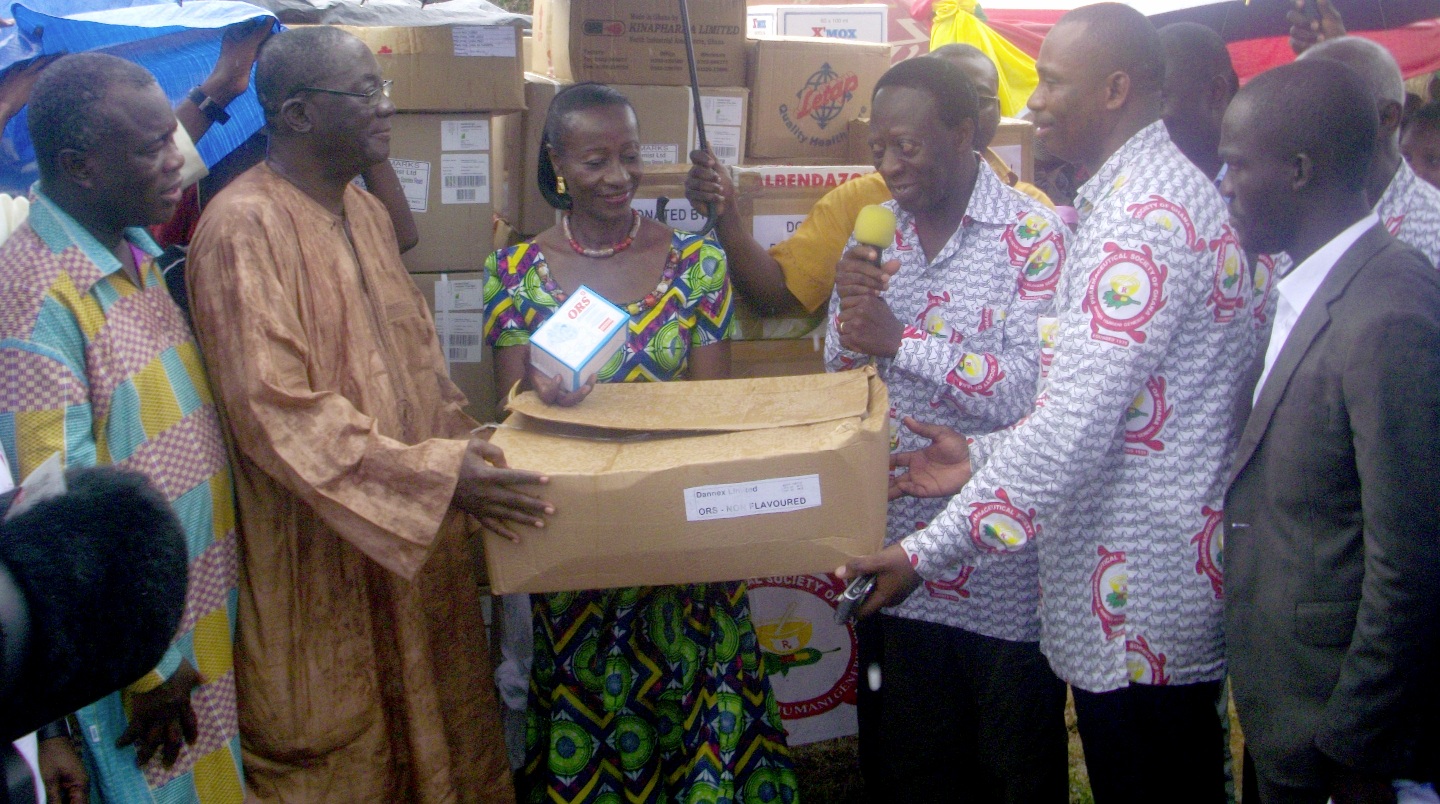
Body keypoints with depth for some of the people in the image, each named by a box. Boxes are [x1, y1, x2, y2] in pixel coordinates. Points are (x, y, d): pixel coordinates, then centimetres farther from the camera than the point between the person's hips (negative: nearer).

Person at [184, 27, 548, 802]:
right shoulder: (245, 227, -18)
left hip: (414, 534, 8)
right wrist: (435, 475, -26)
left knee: (429, 727, 18)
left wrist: (466, 450, 4)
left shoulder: (364, 210, 9)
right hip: (319, 559, -8)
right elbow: (276, 411, -25)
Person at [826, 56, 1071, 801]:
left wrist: (899, 341, -22)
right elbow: (838, 380, 11)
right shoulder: (876, 232, 7)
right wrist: (849, 306, -9)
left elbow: (1037, 390, -23)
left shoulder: (1036, 235, -12)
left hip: (1004, 563, -5)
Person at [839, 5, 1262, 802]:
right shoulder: (1159, 191, 12)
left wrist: (926, 552, -21)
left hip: (1139, 598, -10)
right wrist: (983, 457, 9)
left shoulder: (1145, 217, -22)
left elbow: (1073, 428, -26)